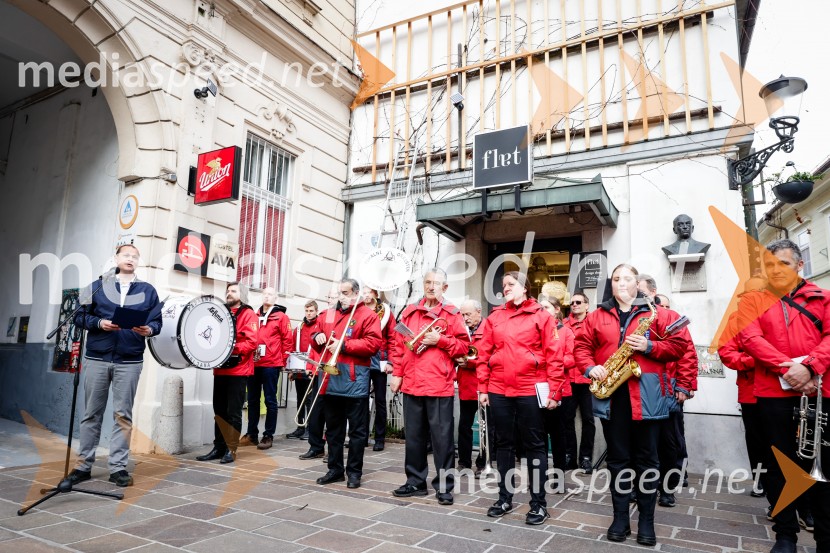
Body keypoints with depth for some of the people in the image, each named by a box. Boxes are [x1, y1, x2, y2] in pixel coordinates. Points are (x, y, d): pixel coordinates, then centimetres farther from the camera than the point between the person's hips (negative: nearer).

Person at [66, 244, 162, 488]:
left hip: (129, 361, 0)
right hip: (96, 358, 1)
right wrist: (99, 323, -13)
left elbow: (157, 321, 6)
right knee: (92, 413, 8)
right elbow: (80, 316, 6)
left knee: (123, 415, 3)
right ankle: (84, 465, 20)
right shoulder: (98, 286, 9)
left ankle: (118, 467, 9)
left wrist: (149, 329, -16)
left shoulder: (148, 290, 9)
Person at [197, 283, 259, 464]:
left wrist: (232, 348, -25)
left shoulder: (248, 314, -2)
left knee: (233, 412, -2)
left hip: (238, 370, -6)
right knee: (219, 411, 10)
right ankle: (219, 447, 18)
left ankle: (231, 450, 4)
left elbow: (251, 342, -13)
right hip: (220, 369, 7)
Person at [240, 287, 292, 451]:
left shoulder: (281, 316, 1)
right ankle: (252, 434, 20)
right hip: (253, 363, 5)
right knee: (252, 400, 10)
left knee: (270, 400, 2)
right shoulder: (255, 316, 12)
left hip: (271, 364, -4)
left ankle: (268, 436, 9)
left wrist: (283, 361, -3)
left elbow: (287, 340, -1)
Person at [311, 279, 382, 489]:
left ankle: (354, 471, 14)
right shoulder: (330, 314, 16)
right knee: (333, 427, 14)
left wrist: (343, 346, -17)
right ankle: (335, 469, 25)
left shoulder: (367, 315, -3)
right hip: (330, 379, 6)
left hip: (354, 380, -6)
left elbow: (373, 343, -15)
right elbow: (320, 343, 24)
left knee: (357, 429, 3)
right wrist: (318, 337, 0)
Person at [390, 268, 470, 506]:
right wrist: (397, 373, 5)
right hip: (411, 383, 4)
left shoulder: (451, 313, 1)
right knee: (414, 435, 13)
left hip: (440, 384, -4)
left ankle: (444, 485, 14)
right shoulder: (409, 312, 10)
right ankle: (415, 481, 26)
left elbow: (464, 346, -1)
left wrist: (440, 340, -14)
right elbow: (399, 345, 11)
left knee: (442, 436, 2)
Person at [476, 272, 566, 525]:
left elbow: (555, 356, -5)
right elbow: (484, 354, 7)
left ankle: (538, 502, 19)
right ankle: (505, 497, 27)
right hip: (499, 390, 4)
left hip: (531, 390, -3)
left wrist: (554, 391, -9)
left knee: (534, 444, 7)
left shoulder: (541, 316, -1)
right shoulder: (494, 317, 8)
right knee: (504, 443, 13)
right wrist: (483, 387, 3)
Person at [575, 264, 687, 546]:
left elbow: (678, 345, -1)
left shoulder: (657, 313, 3)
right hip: (611, 394, 2)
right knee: (618, 459, 10)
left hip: (646, 396, -2)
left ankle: (646, 520, 20)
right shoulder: (597, 316, 9)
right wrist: (590, 368, -8)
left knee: (647, 460, 7)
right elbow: (581, 345, 9)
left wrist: (649, 346, -16)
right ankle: (620, 517, 21)